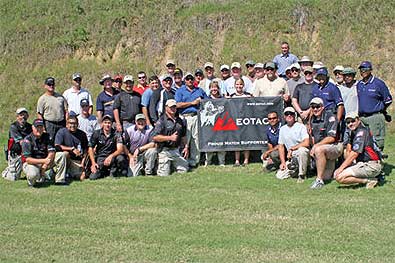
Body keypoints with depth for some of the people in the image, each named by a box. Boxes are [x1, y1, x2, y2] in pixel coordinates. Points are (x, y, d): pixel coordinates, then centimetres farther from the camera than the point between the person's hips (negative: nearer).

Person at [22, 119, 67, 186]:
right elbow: (27, 159, -23)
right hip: (32, 163, -5)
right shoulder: (27, 140, -16)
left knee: (61, 155, -12)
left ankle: (60, 180, -11)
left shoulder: (46, 136, 0)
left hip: (44, 160, 5)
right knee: (33, 174, -39)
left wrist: (46, 163, -22)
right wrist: (43, 161, -32)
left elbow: (52, 152, -5)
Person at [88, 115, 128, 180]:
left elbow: (120, 149, -17)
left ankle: (113, 172, -3)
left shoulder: (116, 134, -6)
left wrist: (111, 156, -35)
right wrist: (93, 163, -10)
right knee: (93, 177, -21)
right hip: (100, 158, 1)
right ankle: (103, 172, 14)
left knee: (120, 158, -35)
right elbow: (90, 148, 1)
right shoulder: (96, 134, -1)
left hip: (112, 157, -1)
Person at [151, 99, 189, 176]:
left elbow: (183, 136, 25)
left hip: (176, 150, 6)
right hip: (165, 151, -6)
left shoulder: (180, 121, 15)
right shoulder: (162, 121, -6)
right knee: (164, 175, -4)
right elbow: (155, 137, -15)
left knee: (184, 170, 5)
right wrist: (170, 137, -21)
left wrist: (186, 146, 12)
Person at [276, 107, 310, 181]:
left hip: (303, 155, -5)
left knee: (301, 149, -40)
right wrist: (283, 162, 2)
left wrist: (292, 148, -17)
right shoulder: (282, 129, 12)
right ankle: (297, 170, 16)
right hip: (291, 158, 5)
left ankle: (302, 175, -20)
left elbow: (306, 143, -21)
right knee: (279, 175, -12)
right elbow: (281, 146, 13)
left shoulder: (301, 126, -6)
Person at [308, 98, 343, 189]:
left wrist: (316, 146, -18)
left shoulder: (330, 117, -12)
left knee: (319, 150, -38)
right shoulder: (312, 119, 10)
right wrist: (313, 148, 2)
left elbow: (331, 138, -19)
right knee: (326, 177, -1)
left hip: (335, 146, -7)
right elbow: (312, 136, 20)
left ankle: (319, 180, -34)